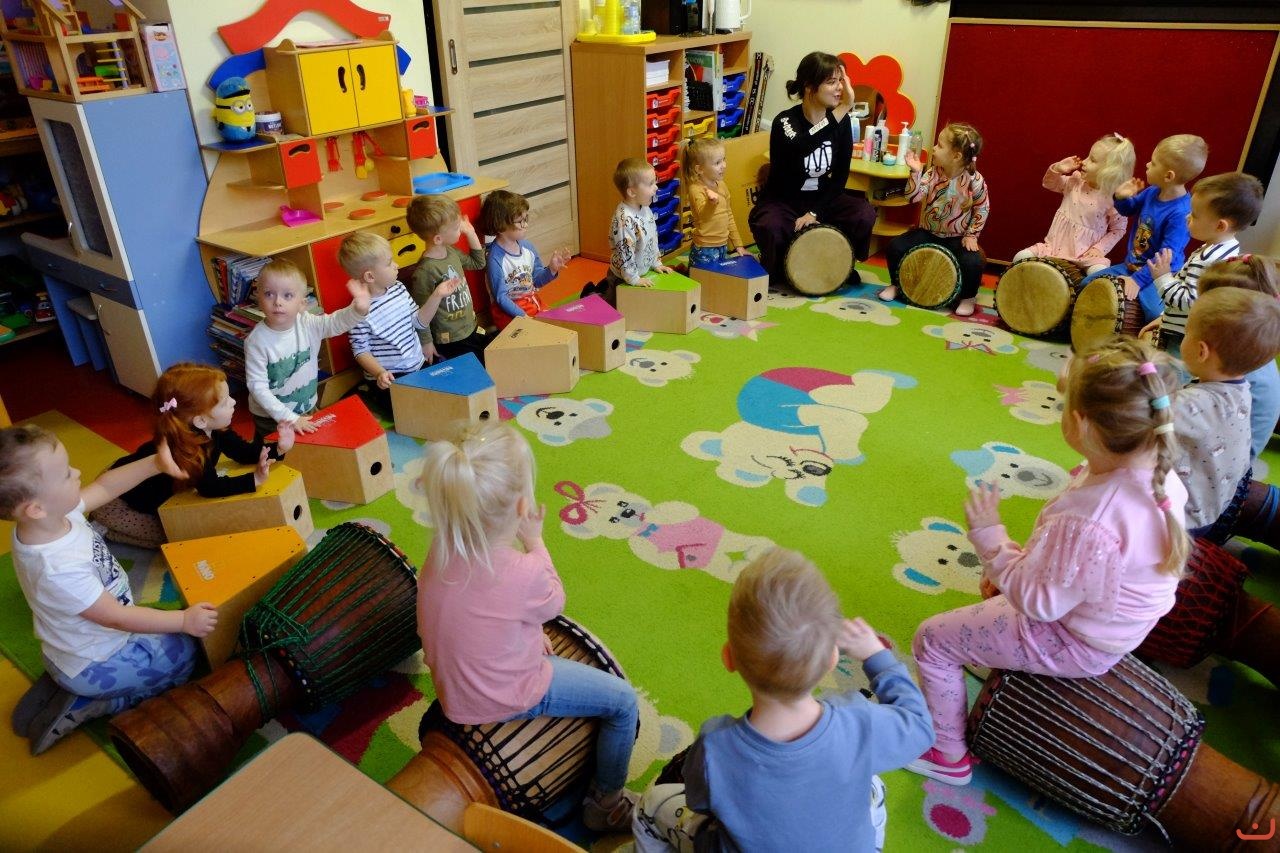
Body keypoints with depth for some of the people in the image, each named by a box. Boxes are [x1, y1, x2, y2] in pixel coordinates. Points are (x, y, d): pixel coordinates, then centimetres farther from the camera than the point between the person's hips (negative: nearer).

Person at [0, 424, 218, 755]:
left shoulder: (58, 513, -18)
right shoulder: (58, 569, -40)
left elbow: (104, 487, 0)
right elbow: (117, 617, -28)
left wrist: (155, 464, -7)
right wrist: (184, 620, -20)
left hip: (75, 646, 8)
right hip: (96, 664, -8)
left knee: (168, 635, 27)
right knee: (185, 652, 6)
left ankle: (62, 681, 18)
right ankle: (86, 705, 6)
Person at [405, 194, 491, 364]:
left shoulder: (451, 252, 0)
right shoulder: (425, 272, -26)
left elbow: (478, 263, 19)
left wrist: (471, 233, 9)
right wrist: (427, 345, -14)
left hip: (472, 331, 8)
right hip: (450, 344, -8)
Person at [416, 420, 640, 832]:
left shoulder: (441, 549, -15)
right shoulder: (523, 572, -34)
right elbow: (554, 604, -9)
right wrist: (534, 542, -3)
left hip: (453, 688, 7)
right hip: (504, 698, -7)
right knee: (623, 702, 5)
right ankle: (607, 804, 25)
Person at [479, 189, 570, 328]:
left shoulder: (527, 246, 0)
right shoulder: (495, 259, -21)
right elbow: (501, 297, -17)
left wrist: (551, 269, -6)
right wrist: (523, 316, -21)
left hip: (533, 303, 7)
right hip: (509, 311, -7)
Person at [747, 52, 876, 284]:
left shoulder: (841, 121, -6)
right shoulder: (785, 122, -19)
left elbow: (840, 175, -3)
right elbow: (800, 147, -42)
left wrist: (815, 212, -16)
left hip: (822, 198, 4)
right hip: (781, 199, -4)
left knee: (865, 214, -23)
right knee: (770, 227, -37)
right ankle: (775, 270, -2)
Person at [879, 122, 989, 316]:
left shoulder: (974, 180, -15)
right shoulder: (933, 173, -8)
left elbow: (982, 209, -4)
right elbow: (914, 195, -19)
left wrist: (971, 235, -9)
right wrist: (915, 171, -30)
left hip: (957, 238, -3)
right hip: (928, 232, 3)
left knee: (973, 262, -28)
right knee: (895, 246, -15)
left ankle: (968, 297, 2)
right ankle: (895, 284, 10)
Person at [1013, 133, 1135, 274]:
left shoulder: (1113, 199, -10)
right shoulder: (1075, 181, 0)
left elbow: (1118, 229, 0)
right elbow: (1049, 184, 16)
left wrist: (1099, 249, -12)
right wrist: (1057, 169, -5)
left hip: (1086, 253, -4)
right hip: (1056, 245, 4)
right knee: (1020, 258, -14)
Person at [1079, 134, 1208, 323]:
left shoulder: (1181, 213, -26)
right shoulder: (1152, 192, -2)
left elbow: (1167, 256, -26)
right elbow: (1129, 210, 18)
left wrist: (1138, 280, -28)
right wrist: (1121, 197, -4)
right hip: (1130, 266, 8)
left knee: (1157, 314, -33)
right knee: (1087, 284, 7)